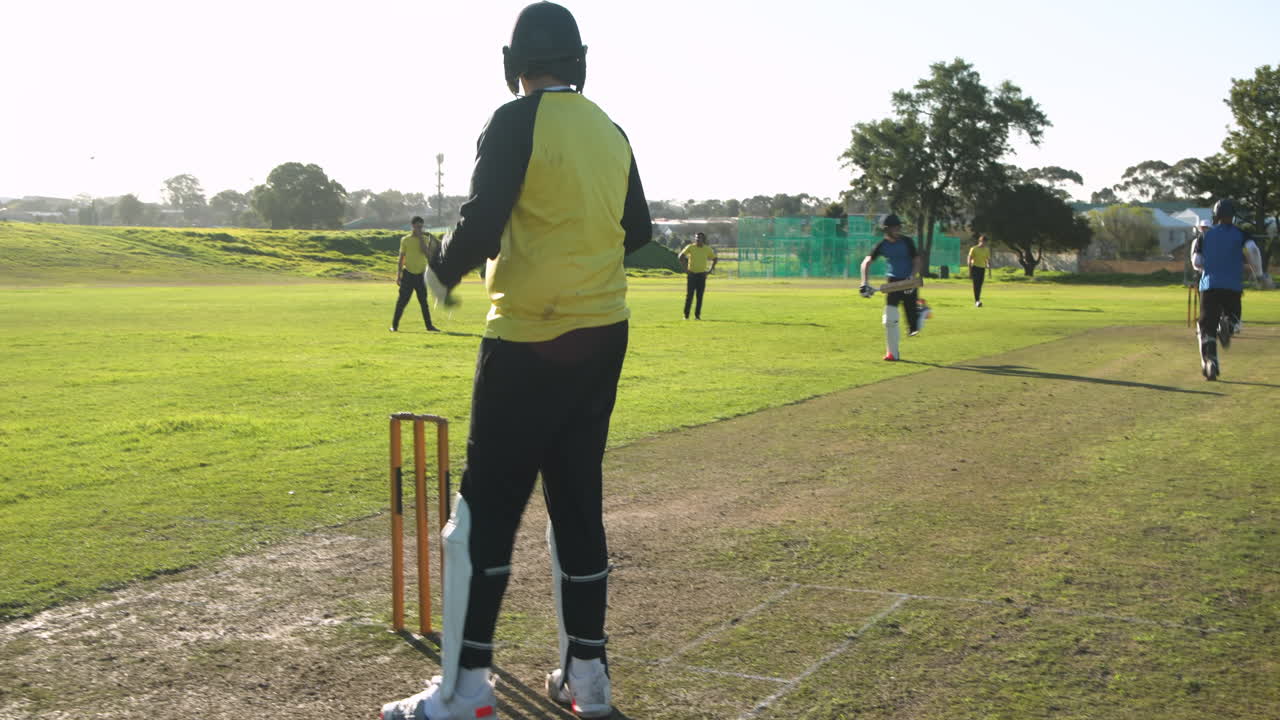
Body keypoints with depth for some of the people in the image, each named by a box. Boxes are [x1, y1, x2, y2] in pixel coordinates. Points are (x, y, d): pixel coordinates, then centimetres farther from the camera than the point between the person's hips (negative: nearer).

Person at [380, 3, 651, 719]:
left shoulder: (517, 123, -9)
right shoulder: (611, 132, 11)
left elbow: (481, 229, -15)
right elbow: (638, 229, 17)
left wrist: (442, 271, 4)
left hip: (530, 343, -7)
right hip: (604, 337, 7)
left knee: (486, 508, -2)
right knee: (579, 503, 13)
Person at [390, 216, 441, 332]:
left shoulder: (425, 239, 4)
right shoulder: (405, 240, 2)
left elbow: (427, 253, -14)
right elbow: (401, 258, 4)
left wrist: (421, 237, -14)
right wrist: (398, 275, 0)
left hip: (421, 275, 2)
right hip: (408, 274, -1)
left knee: (424, 301, 6)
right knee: (402, 301, -3)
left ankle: (429, 325, 12)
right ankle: (395, 325, 4)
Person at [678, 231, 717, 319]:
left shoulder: (707, 249, 2)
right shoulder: (690, 247, -3)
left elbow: (714, 259, 16)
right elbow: (681, 256, 3)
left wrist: (711, 269, 7)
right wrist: (685, 268, -2)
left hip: (702, 275, 2)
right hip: (691, 274, -2)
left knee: (700, 296, 1)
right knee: (689, 295, -3)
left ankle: (697, 315, 9)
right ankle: (686, 315, 3)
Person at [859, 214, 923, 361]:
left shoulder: (907, 242, -8)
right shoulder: (882, 245, -4)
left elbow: (917, 261, -5)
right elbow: (867, 262, -3)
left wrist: (912, 278, -21)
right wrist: (864, 283, -15)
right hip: (893, 282, 2)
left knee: (911, 315, -7)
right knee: (890, 319, -6)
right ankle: (892, 353, 4)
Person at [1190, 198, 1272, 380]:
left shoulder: (1205, 236, 9)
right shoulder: (1240, 234, 6)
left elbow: (1197, 263, 3)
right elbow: (1252, 250, -12)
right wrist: (1259, 275, -3)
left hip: (1209, 286, 1)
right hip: (1233, 287, -1)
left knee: (1207, 326, 3)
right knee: (1232, 315, 19)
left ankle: (1210, 360, -18)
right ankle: (1227, 325, -19)